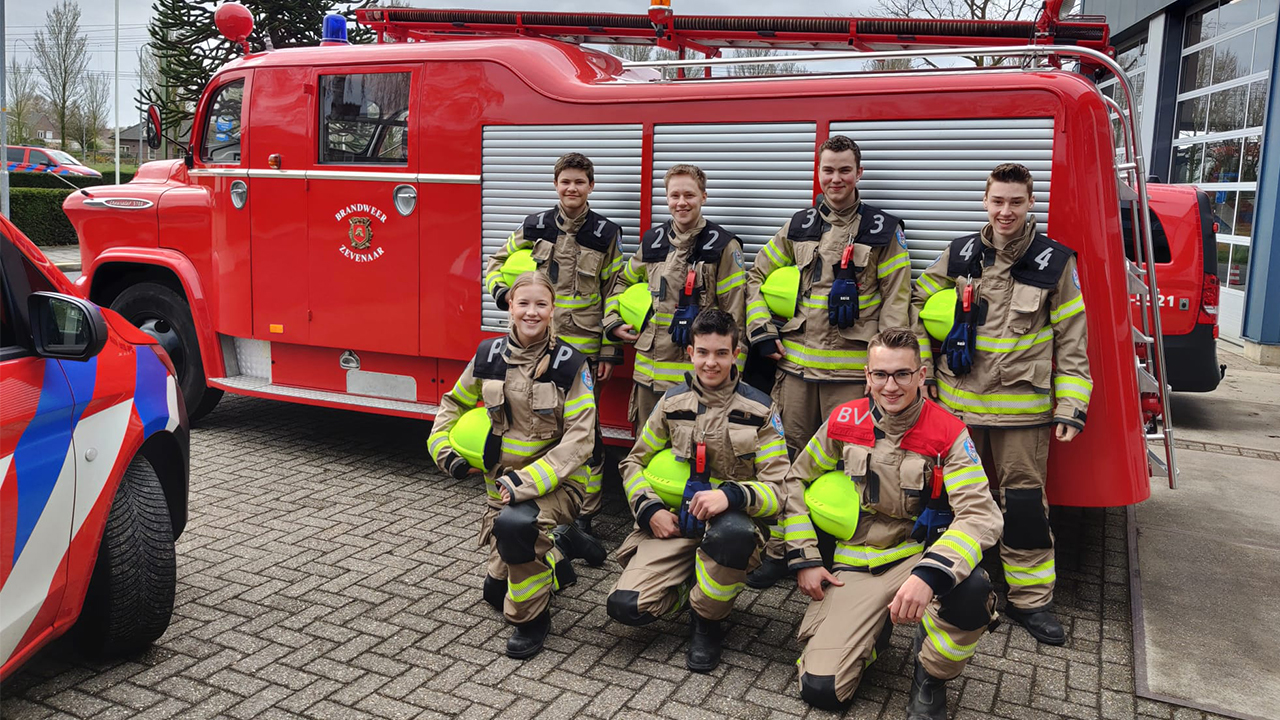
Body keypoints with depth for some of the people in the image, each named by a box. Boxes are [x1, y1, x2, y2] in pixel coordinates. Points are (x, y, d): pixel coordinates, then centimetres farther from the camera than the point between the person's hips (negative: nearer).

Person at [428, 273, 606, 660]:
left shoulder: (570, 364, -13)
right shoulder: (489, 356, -2)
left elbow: (579, 440, -18)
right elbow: (454, 403, 16)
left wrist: (528, 481, -26)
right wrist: (444, 448, 1)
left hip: (556, 480, -5)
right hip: (502, 479, 5)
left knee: (515, 523, -38)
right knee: (496, 590, 12)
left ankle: (532, 617, -13)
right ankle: (559, 547, 37)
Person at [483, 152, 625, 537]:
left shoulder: (606, 233, 1)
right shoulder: (534, 227, 6)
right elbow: (497, 264, 18)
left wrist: (609, 351, -2)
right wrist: (502, 291, -4)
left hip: (584, 349, -2)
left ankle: (584, 515, 14)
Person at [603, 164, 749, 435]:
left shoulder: (723, 246, -4)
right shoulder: (652, 242, 10)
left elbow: (735, 315, -5)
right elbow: (621, 282, 27)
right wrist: (613, 322, 11)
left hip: (700, 372, -4)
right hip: (651, 369, 5)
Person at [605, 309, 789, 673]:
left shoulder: (760, 410, 0)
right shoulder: (673, 402, 8)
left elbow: (776, 489, -6)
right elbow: (634, 463, 14)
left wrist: (731, 495, -27)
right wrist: (650, 509, -5)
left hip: (730, 522, -2)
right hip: (673, 523, 2)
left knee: (733, 532, -41)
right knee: (626, 605, -20)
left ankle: (707, 619, -10)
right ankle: (693, 588, 13)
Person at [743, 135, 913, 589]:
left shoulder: (883, 231, 3)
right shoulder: (798, 227, 12)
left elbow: (897, 299, 1)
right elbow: (757, 276, 19)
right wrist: (761, 332, 7)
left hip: (852, 369, -3)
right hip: (796, 363, 3)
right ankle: (778, 551, 19)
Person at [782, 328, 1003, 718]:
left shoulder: (948, 433, -11)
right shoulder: (843, 422, -4)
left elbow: (981, 514, -21)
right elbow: (797, 481, 8)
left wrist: (928, 575, -37)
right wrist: (805, 560, 0)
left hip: (919, 554, -1)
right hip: (854, 565, 1)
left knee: (972, 590, -37)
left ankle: (930, 675, -3)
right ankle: (875, 630, 19)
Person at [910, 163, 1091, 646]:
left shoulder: (1055, 262, -1)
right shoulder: (959, 255, 3)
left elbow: (1073, 341, 1)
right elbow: (918, 306, 12)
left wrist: (1071, 408, -4)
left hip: (1021, 406, -2)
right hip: (959, 401, 2)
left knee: (1024, 498, 3)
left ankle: (1030, 598, 16)